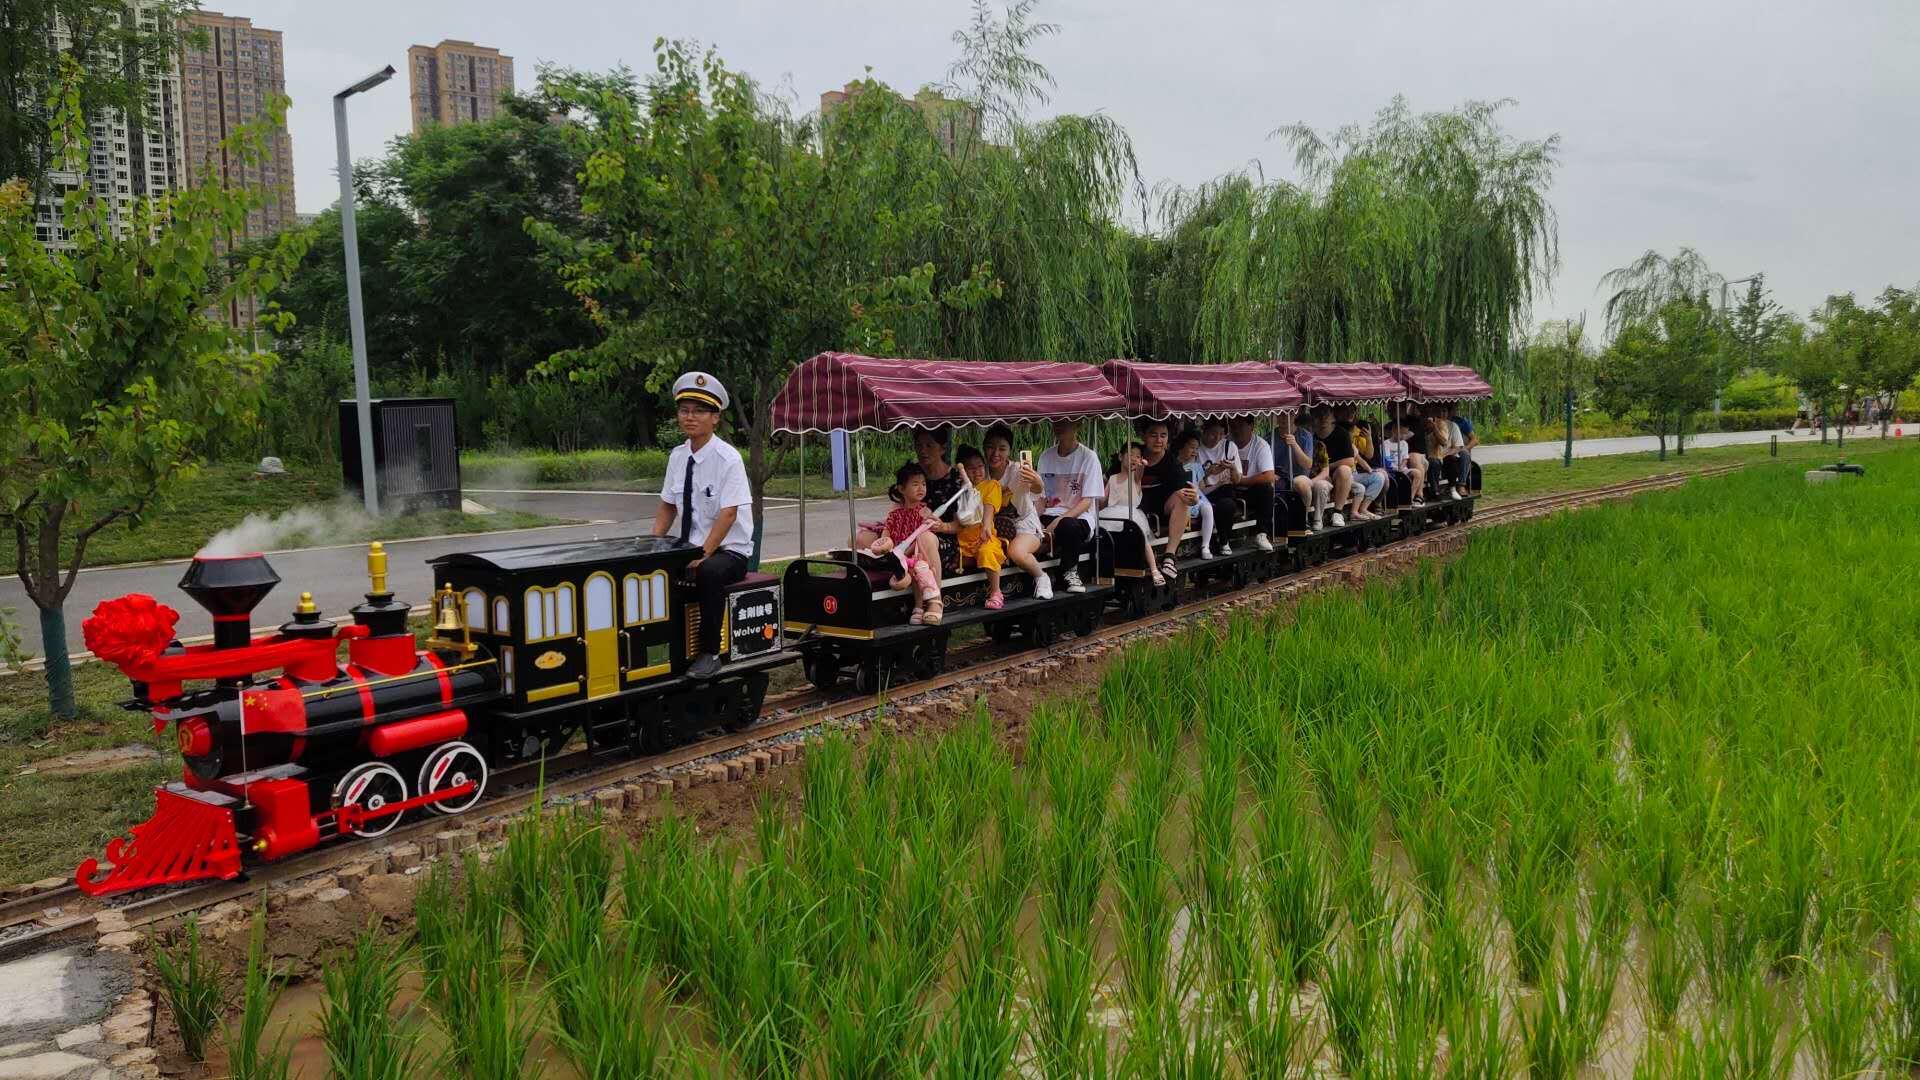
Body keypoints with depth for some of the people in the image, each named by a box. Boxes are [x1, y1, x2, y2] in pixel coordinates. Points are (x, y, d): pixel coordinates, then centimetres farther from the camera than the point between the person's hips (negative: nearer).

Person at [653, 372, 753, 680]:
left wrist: (703, 556, -27)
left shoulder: (728, 459, -14)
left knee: (709, 573, -36)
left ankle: (709, 652, -23)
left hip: (728, 551, -6)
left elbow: (728, 515, -20)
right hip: (688, 547, 6)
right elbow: (667, 506, 12)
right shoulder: (677, 456, 5)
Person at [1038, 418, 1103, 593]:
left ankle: (1070, 572, -12)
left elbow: (1087, 502, -7)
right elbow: (1041, 497, 13)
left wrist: (1058, 521, -20)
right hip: (1050, 516, 3)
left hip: (1079, 518, -3)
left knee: (1067, 525, -39)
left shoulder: (1088, 457, 0)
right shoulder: (1045, 456, 13)